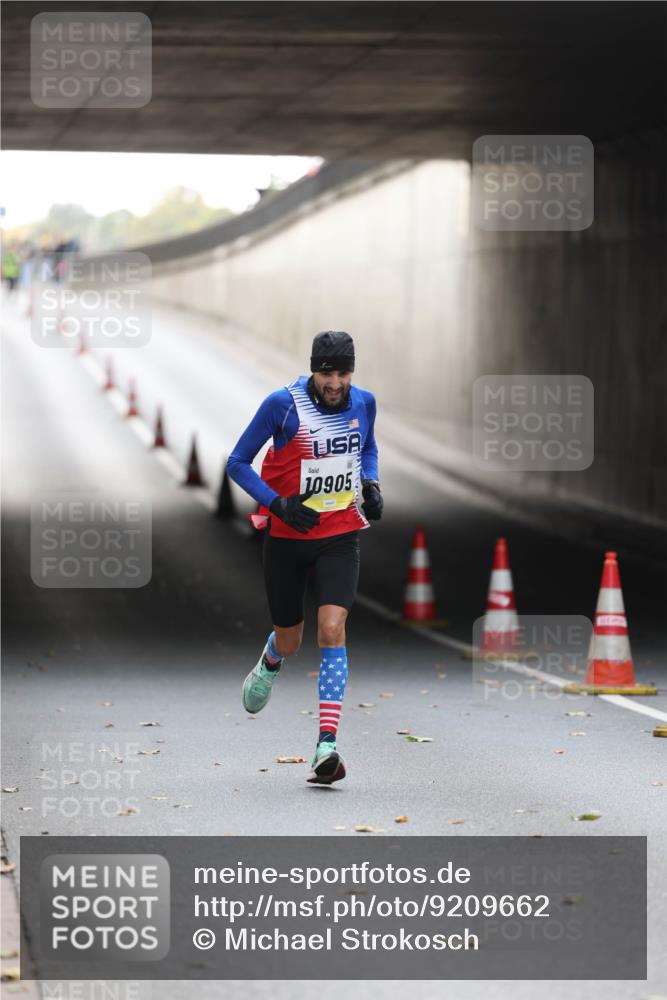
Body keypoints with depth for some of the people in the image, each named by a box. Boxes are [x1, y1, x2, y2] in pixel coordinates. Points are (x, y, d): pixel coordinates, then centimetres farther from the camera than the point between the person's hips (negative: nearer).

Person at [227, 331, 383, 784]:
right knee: (289, 640, 13)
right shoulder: (283, 404, -14)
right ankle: (270, 663, 54)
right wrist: (278, 504, -21)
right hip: (287, 538, -1)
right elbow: (238, 463, -8)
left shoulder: (363, 402, -2)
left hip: (340, 536, 1)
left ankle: (327, 746, -20)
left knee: (332, 630, -18)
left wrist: (371, 484, -1)